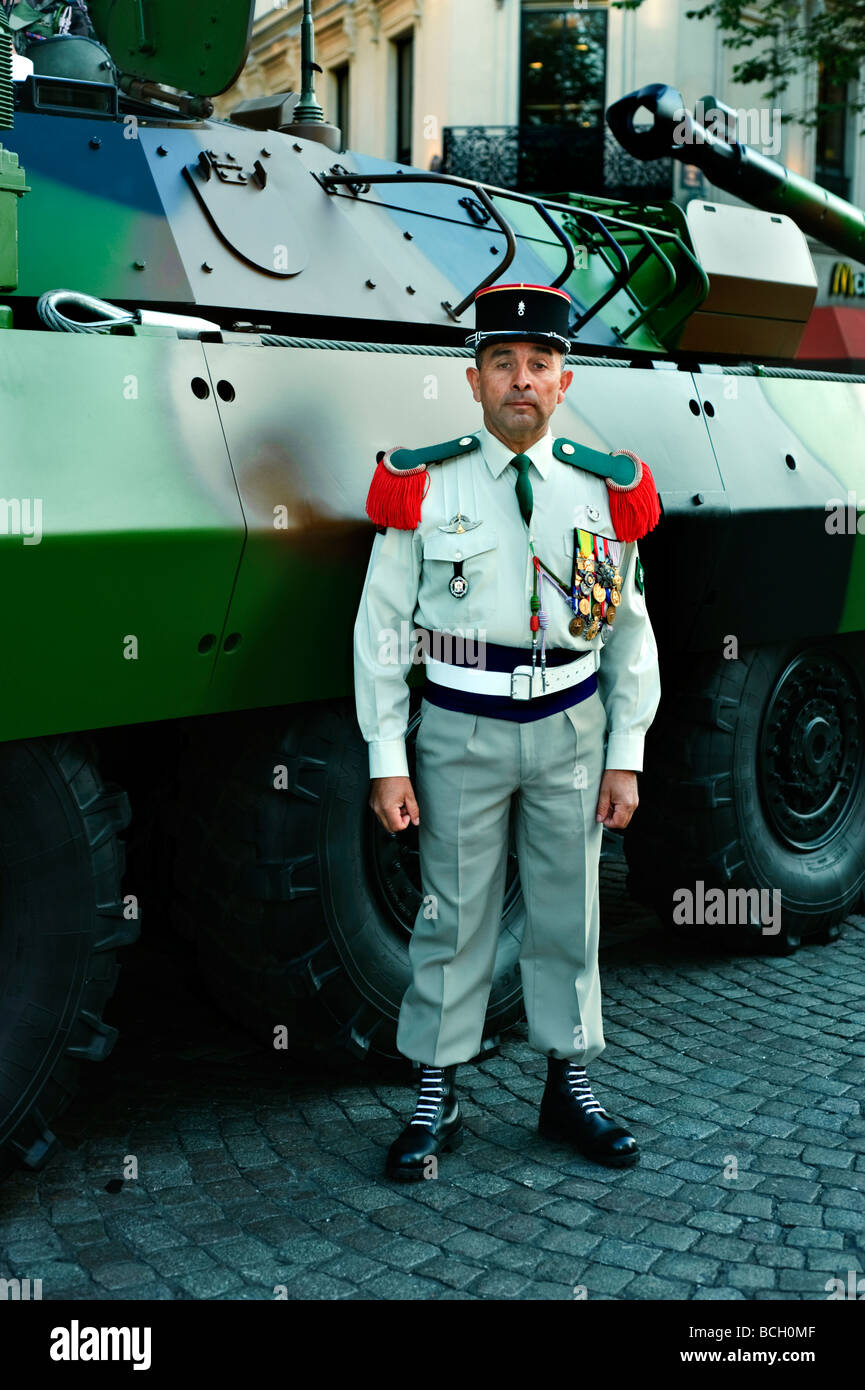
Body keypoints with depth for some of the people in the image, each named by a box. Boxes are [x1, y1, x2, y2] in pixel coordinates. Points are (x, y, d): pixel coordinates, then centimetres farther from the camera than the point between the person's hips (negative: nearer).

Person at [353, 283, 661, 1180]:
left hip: (572, 730, 2)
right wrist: (387, 760, -7)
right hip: (462, 730, -2)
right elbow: (381, 626, -4)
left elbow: (631, 630, 6)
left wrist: (626, 756, 3)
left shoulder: (605, 490, 0)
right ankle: (435, 1102, 21)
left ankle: (569, 1088, 30)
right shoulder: (422, 486, -6)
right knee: (454, 915, 6)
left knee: (568, 913, 13)